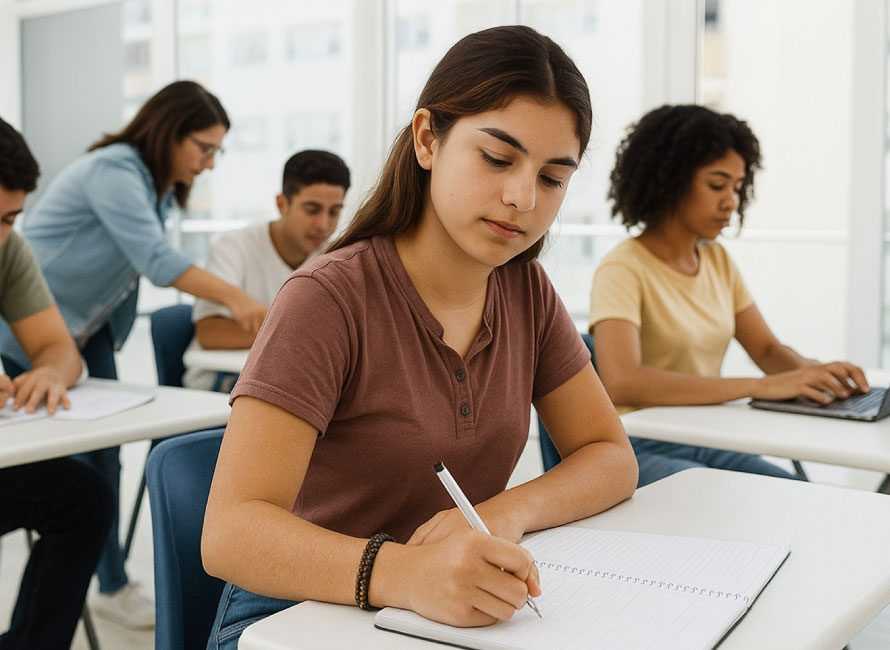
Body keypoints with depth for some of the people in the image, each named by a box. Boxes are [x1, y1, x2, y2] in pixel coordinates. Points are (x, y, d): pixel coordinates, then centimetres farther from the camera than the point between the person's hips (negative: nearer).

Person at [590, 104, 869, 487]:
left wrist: (815, 372, -11)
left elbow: (767, 349, 14)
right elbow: (621, 383, -29)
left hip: (709, 444, 7)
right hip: (644, 451, -7)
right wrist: (759, 387, -31)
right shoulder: (623, 269, -14)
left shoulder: (717, 261, 11)